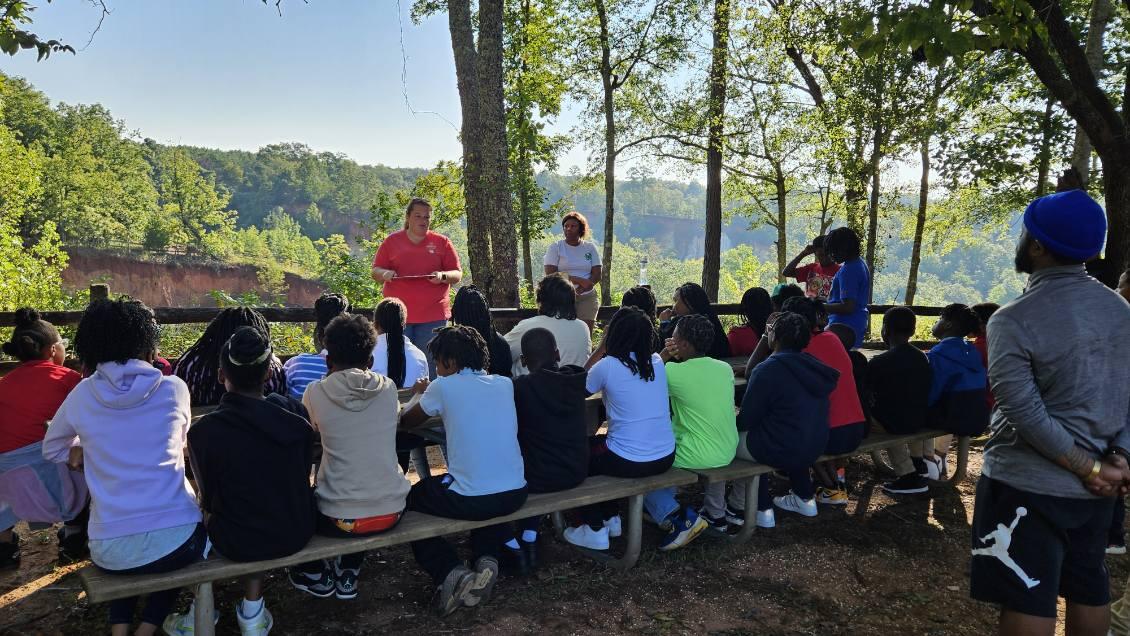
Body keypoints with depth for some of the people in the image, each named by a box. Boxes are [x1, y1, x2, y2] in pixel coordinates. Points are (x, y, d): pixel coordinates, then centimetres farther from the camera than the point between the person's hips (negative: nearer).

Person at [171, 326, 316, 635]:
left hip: (239, 543, -2)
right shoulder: (296, 413, -10)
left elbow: (209, 500, -4)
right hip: (296, 532, 2)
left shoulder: (203, 430, -19)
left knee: (202, 513, 26)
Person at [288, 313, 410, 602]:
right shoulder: (388, 388, -2)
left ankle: (317, 575, 37)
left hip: (339, 521, -2)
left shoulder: (316, 393, -8)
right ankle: (348, 573, 34)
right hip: (391, 513, 3)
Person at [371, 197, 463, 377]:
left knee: (430, 366, 1)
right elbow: (376, 272, 12)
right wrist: (385, 274, -10)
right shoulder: (391, 241, 11)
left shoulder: (442, 242, 9)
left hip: (433, 316, 0)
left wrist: (442, 276, -13)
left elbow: (458, 274, 8)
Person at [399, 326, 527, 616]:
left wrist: (419, 394, 31)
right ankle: (487, 560, 16)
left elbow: (407, 421, 12)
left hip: (469, 500, -5)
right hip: (515, 494, 5)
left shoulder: (443, 386, -5)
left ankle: (451, 573, 5)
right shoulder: (504, 384, 8)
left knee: (409, 498, 24)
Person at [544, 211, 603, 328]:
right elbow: (550, 274, -7)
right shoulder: (555, 247, 5)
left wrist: (581, 288, -16)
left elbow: (597, 275, 3)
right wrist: (579, 280, -14)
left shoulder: (590, 248, 11)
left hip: (587, 298, 2)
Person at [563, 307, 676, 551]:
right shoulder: (657, 362, 3)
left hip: (629, 463, -6)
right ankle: (611, 520, 37)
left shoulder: (607, 366, -13)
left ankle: (595, 530, 24)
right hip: (665, 458, 6)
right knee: (599, 444, 31)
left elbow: (581, 387, 6)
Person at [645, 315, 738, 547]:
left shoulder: (673, 371, -18)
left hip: (698, 457, -6)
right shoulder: (725, 368, 0)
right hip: (729, 453, 6)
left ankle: (677, 517, -2)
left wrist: (663, 356, 3)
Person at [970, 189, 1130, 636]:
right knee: (1088, 586, 20)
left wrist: (1090, 467, -13)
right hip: (1093, 485, 7)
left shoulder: (1013, 320, -18)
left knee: (1028, 600, 2)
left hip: (1029, 482, -7)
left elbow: (1026, 413, -22)